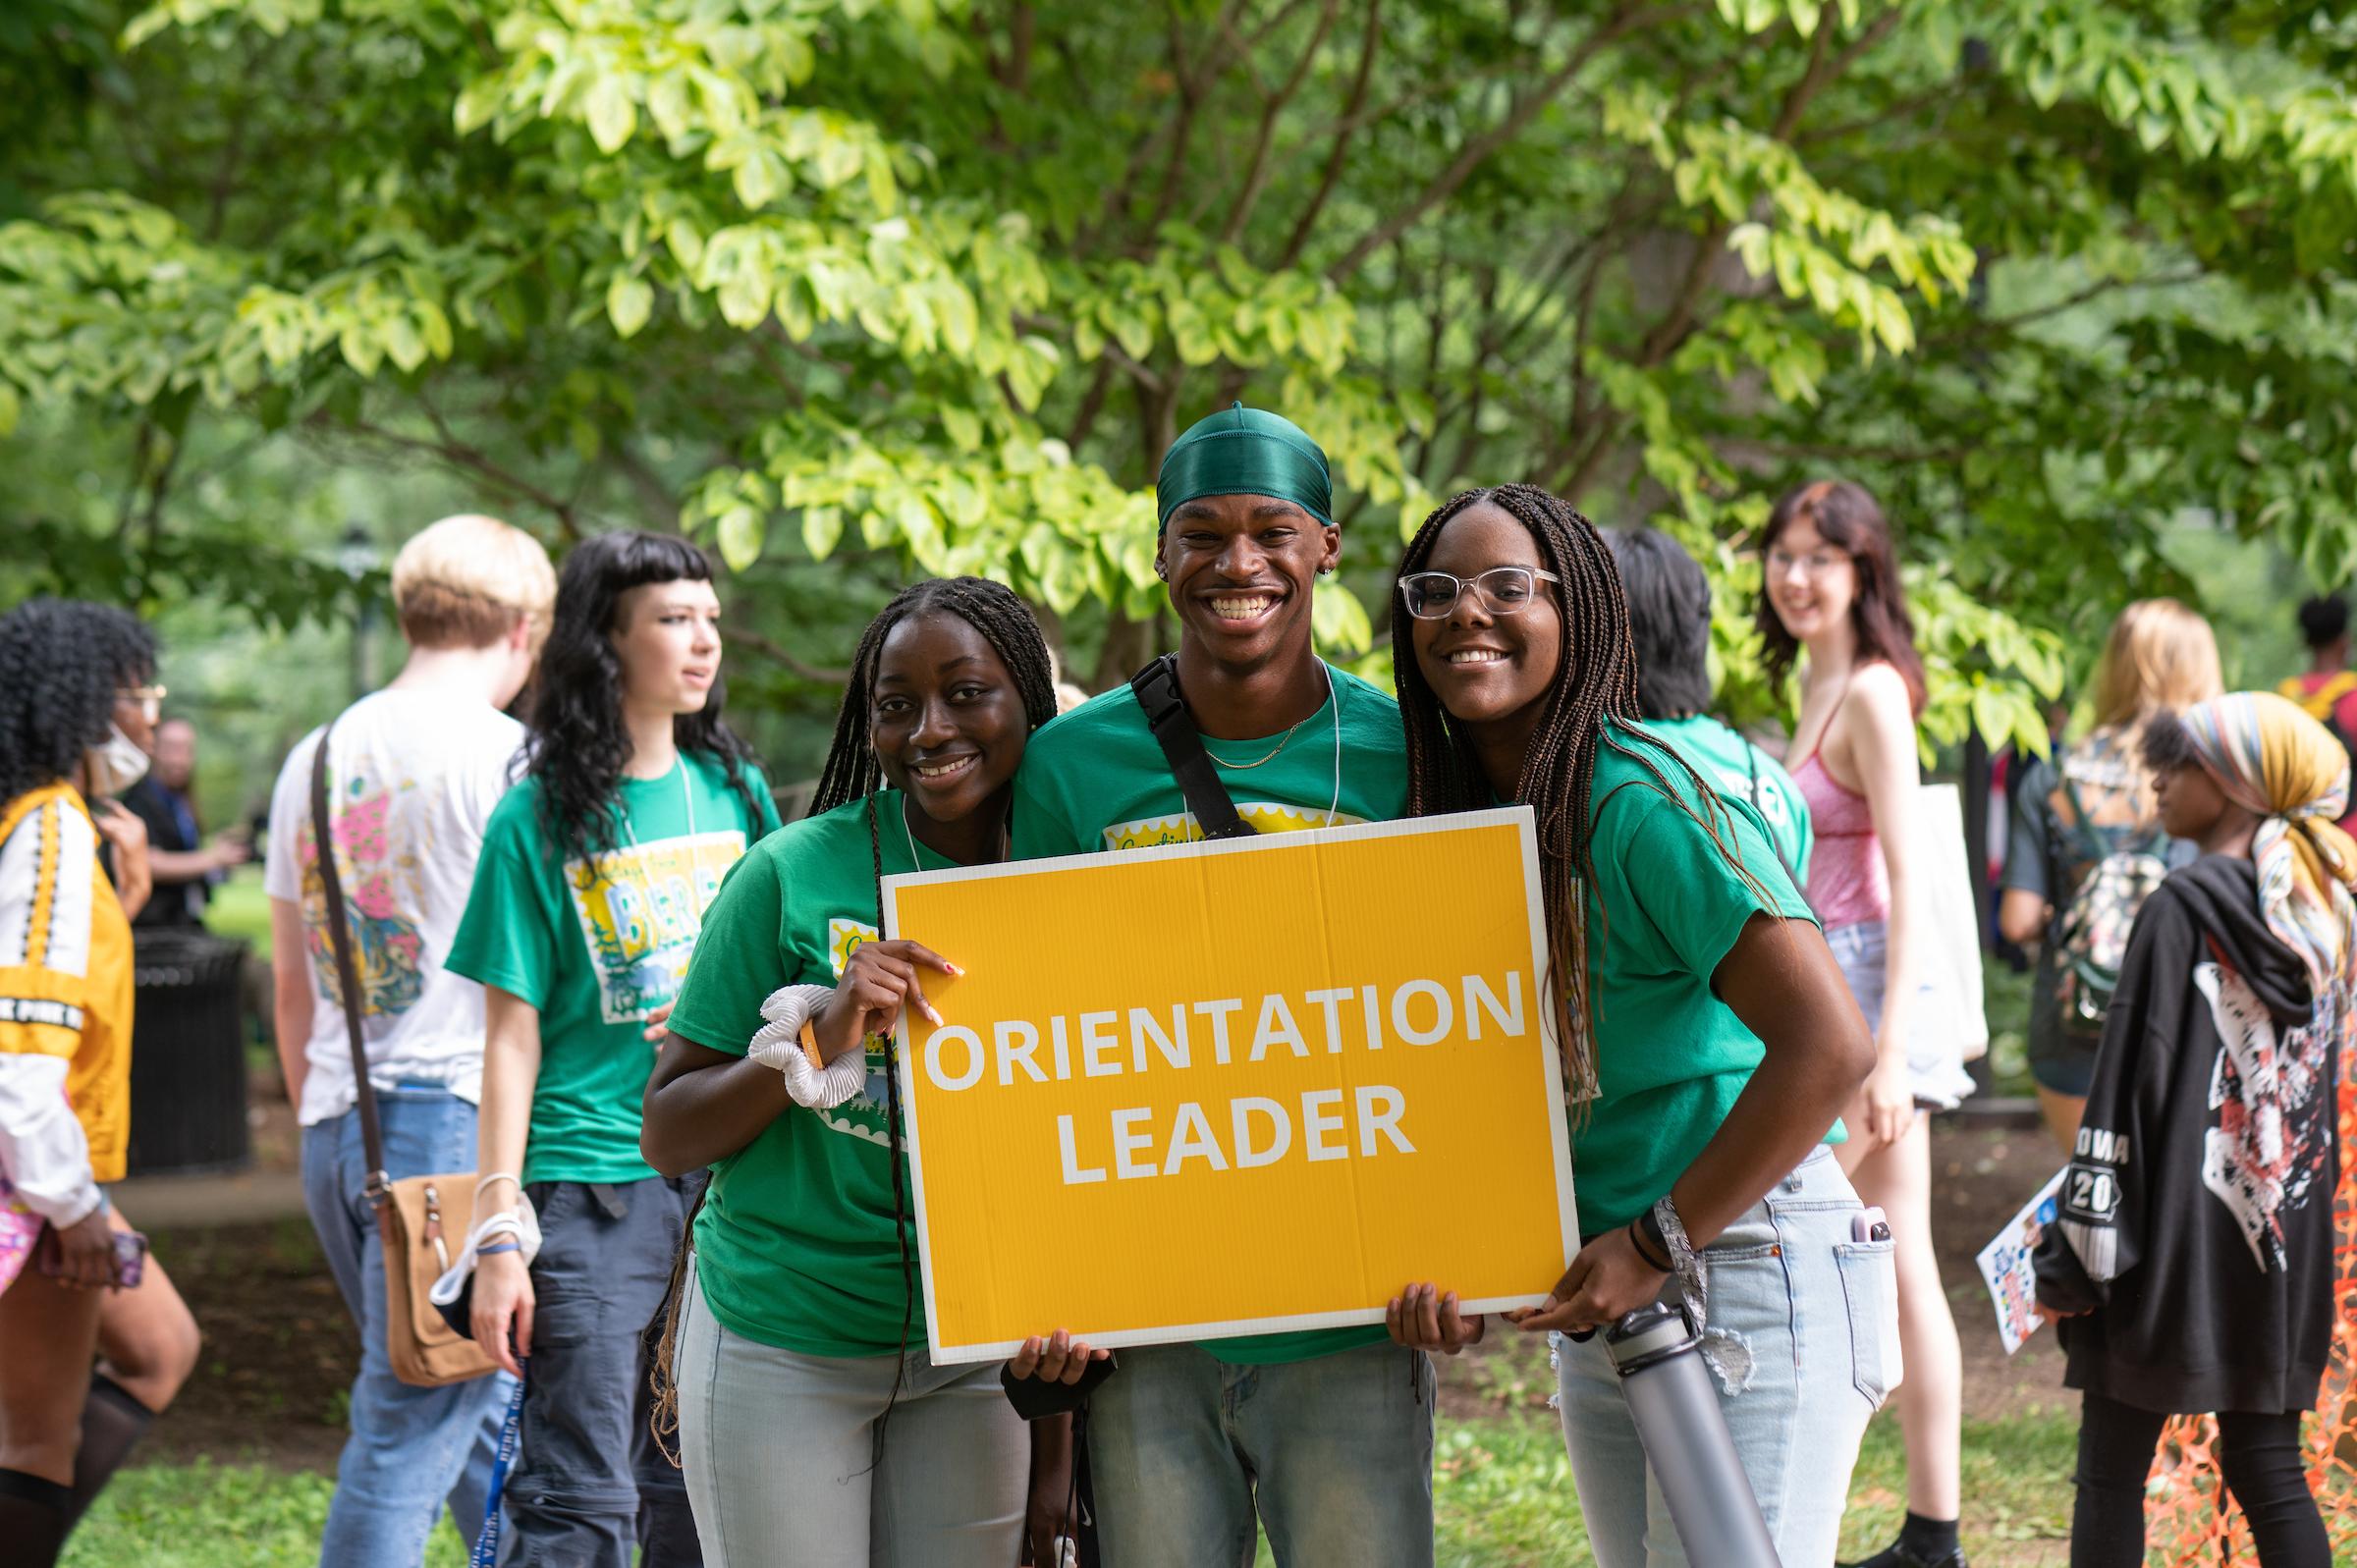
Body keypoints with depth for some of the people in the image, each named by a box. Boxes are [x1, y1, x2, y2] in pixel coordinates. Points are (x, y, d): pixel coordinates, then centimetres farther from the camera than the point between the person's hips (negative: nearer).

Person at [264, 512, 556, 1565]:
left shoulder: (315, 758, 14)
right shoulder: (504, 755, -7)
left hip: (337, 1126, 7)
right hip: (454, 1113, -7)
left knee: (482, 1422, 18)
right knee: (406, 1442, -7)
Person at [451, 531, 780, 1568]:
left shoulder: (733, 791, 10)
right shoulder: (541, 819, -2)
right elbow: (514, 1037, -3)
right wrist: (498, 1231, -9)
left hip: (729, 1175, 4)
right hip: (590, 1185, -4)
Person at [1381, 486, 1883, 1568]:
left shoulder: (1646, 800, -16)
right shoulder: (1457, 814, 7)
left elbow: (1829, 1044, -24)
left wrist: (1660, 1244, -19)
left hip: (1743, 1257, -8)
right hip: (1597, 1305, 8)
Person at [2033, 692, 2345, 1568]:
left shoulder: (2184, 910, -13)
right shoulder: (2319, 913, 8)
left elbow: (2128, 1085, -13)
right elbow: (2324, 1082, 14)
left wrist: (2075, 1253, -10)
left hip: (2175, 1240, -6)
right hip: (2289, 1241, 7)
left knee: (2112, 1471, 1)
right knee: (2269, 1471, 10)